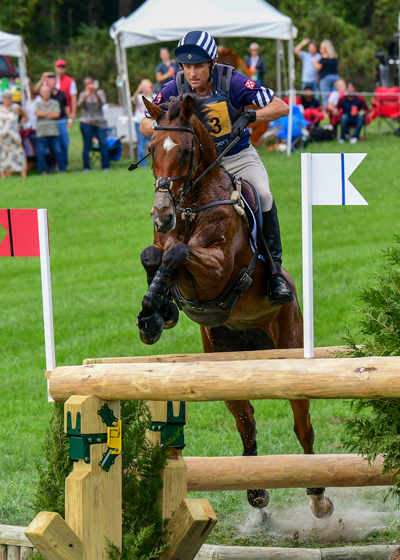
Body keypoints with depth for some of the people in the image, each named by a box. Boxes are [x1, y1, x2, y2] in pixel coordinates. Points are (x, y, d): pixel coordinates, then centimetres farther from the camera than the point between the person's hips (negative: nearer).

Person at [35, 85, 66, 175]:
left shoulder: (55, 103, 11)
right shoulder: (38, 103, 11)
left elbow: (57, 114, -3)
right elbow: (38, 113, -7)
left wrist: (44, 114, -3)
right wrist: (50, 113, -3)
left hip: (53, 131, 0)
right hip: (41, 132, 0)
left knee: (58, 151, -3)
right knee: (41, 152, -5)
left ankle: (62, 169, 5)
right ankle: (43, 170, 3)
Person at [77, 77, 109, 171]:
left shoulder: (100, 92, 9)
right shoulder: (83, 94, 8)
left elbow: (102, 102, -10)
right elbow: (80, 104, -10)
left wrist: (96, 94, -26)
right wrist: (86, 95, -27)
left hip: (100, 122, 0)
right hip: (87, 122, 0)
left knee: (103, 143, -9)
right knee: (87, 145, -3)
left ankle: (106, 166, -6)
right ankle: (86, 167, 2)